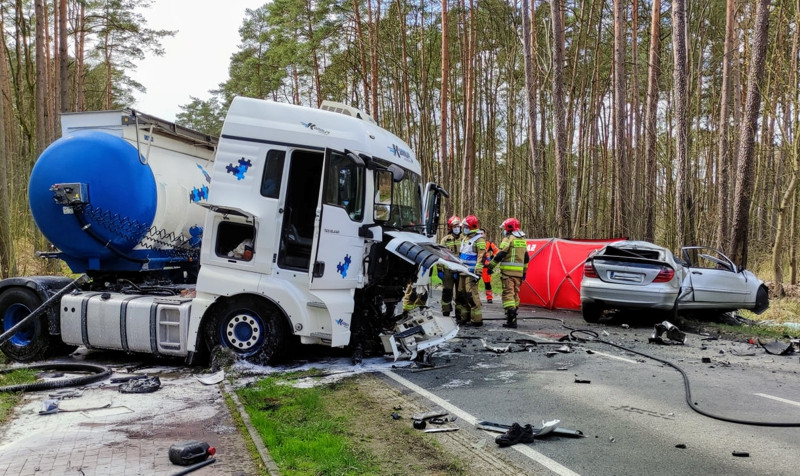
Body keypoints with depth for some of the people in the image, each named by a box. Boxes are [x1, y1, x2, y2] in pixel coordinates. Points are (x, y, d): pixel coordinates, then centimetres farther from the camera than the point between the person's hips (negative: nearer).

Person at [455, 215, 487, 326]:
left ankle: (476, 319, -7)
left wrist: (477, 272, -21)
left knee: (471, 294, -13)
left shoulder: (479, 239, -9)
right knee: (460, 294, 10)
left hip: (471, 273, -9)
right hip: (462, 271, 9)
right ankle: (464, 317, 20)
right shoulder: (465, 238, 18)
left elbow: (481, 257, -16)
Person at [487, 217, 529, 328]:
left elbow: (500, 255, -14)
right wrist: (524, 271, 28)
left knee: (508, 293, -8)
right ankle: (513, 317, 24)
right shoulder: (523, 240, 17)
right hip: (519, 272, 8)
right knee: (515, 293, 16)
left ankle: (511, 320, -15)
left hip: (508, 270, -8)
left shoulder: (508, 238, -8)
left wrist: (491, 266, -6)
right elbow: (526, 258, 21)